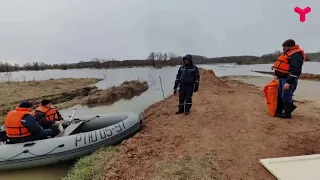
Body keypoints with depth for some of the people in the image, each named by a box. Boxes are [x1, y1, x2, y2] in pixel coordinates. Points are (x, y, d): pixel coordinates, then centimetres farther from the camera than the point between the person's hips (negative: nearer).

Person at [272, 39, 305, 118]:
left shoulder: (296, 55, -15)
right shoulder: (286, 53, 16)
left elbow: (295, 70, -22)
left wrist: (288, 82, -26)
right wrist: (276, 75, 13)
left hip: (288, 79, -10)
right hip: (282, 78, 10)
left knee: (286, 97, -5)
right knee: (279, 96, 14)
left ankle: (287, 113, 7)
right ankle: (278, 111, 24)